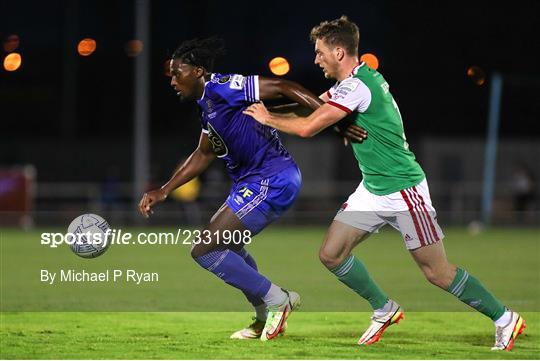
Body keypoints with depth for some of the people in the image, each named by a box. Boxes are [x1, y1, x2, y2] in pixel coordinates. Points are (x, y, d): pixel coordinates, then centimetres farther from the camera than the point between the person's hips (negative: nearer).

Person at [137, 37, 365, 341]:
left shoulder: (221, 88, -15)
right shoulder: (208, 103, 14)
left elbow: (283, 88, -20)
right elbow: (204, 154, 27)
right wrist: (163, 192, 25)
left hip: (271, 180, -11)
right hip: (254, 181, 11)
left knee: (204, 250, -10)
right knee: (223, 241, 29)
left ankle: (275, 300, 3)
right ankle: (267, 317, 34)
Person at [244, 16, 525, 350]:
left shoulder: (356, 87, -22)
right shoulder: (366, 75, 6)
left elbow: (307, 127, -23)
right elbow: (324, 100, 24)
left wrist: (267, 118, -7)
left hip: (404, 190, -9)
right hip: (372, 190, 9)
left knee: (437, 272, -6)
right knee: (331, 254, 2)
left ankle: (505, 319, 8)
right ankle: (385, 310, 18)